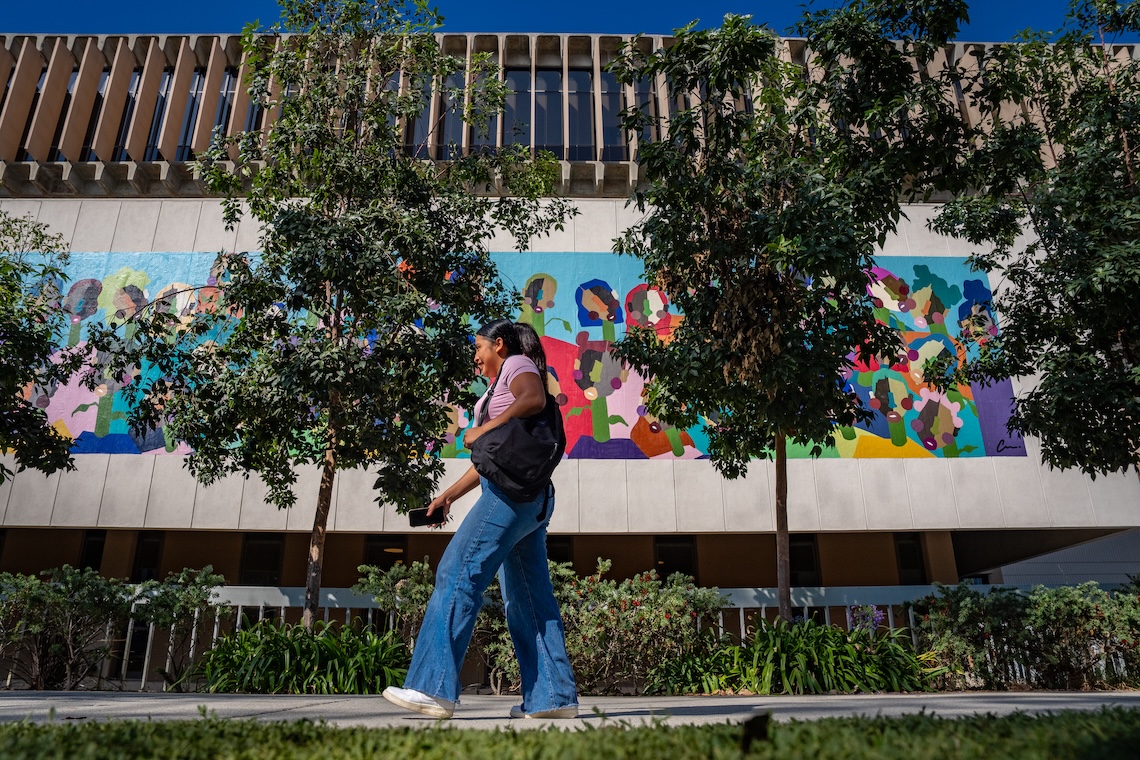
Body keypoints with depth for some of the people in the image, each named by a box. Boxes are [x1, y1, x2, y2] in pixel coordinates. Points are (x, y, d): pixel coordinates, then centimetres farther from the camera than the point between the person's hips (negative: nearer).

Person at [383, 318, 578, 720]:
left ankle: (434, 687, -15)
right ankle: (553, 696, 6)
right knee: (527, 597, 6)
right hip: (528, 499, 10)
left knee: (457, 574, -13)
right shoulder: (501, 388, 30)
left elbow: (535, 399, -21)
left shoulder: (517, 365, 4)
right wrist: (449, 494, 24)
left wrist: (483, 429, -16)